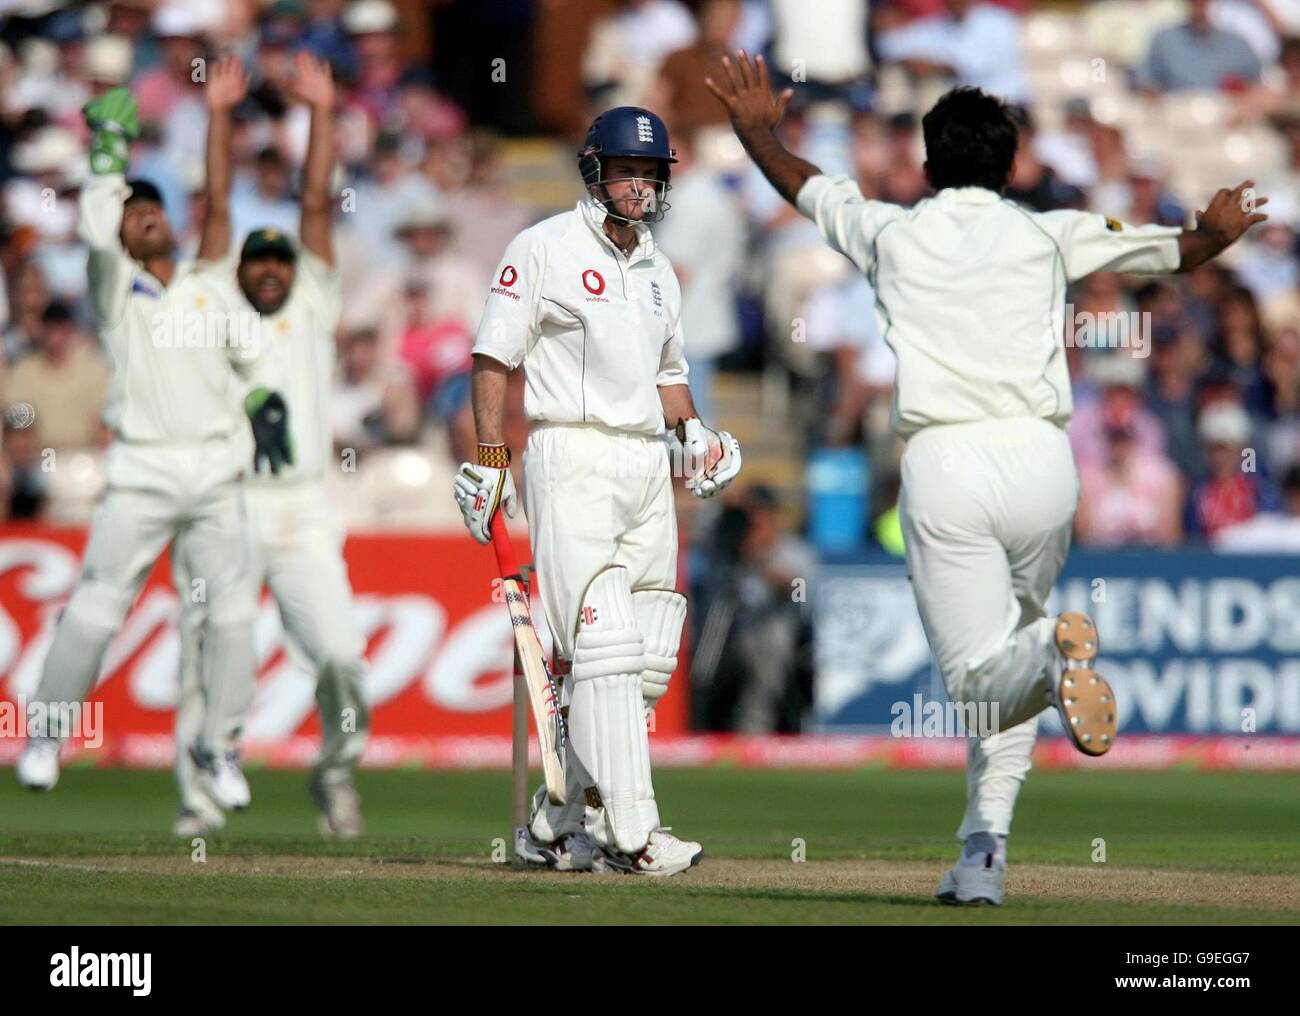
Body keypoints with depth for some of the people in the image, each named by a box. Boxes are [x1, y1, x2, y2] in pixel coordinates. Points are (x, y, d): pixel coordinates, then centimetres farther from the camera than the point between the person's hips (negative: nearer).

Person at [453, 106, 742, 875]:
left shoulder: (657, 268, 19)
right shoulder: (546, 249, -2)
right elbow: (495, 357, -4)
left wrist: (692, 428, 9)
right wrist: (491, 462, -12)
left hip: (647, 464, 8)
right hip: (572, 457, -8)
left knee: (648, 656, 4)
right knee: (604, 645, -15)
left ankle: (560, 825, 13)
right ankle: (630, 831, -18)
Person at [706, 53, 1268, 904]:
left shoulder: (892, 232, 12)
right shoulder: (1049, 235, 12)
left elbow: (807, 187, 31)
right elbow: (1170, 252, 25)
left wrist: (756, 129, 52)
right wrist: (1216, 232, 49)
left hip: (943, 467, -2)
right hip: (1040, 458, 2)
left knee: (979, 676, -4)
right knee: (1010, 665, 19)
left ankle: (1055, 652, -39)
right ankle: (984, 853, 10)